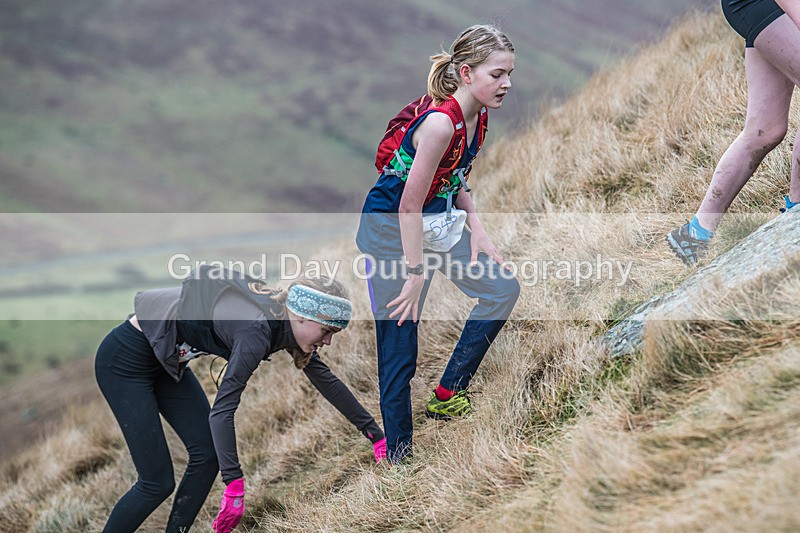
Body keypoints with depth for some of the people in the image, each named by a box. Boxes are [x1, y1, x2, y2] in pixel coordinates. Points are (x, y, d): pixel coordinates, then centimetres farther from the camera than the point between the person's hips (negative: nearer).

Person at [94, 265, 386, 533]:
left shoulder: (285, 322, -3)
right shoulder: (257, 331, -29)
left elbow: (326, 380, 9)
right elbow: (222, 410, -32)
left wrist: (374, 433, 14)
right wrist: (235, 486, -35)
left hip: (165, 360, 9)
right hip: (125, 359, -9)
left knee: (207, 453, 2)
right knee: (157, 482, -7)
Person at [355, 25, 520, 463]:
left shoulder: (477, 116, -2)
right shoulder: (440, 122, -29)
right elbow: (409, 206, -27)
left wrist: (476, 229, 1)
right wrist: (416, 273, -22)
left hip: (438, 219, 9)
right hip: (390, 228, -9)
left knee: (503, 291, 6)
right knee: (399, 343, -4)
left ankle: (448, 394, 15)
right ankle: (397, 454, 8)